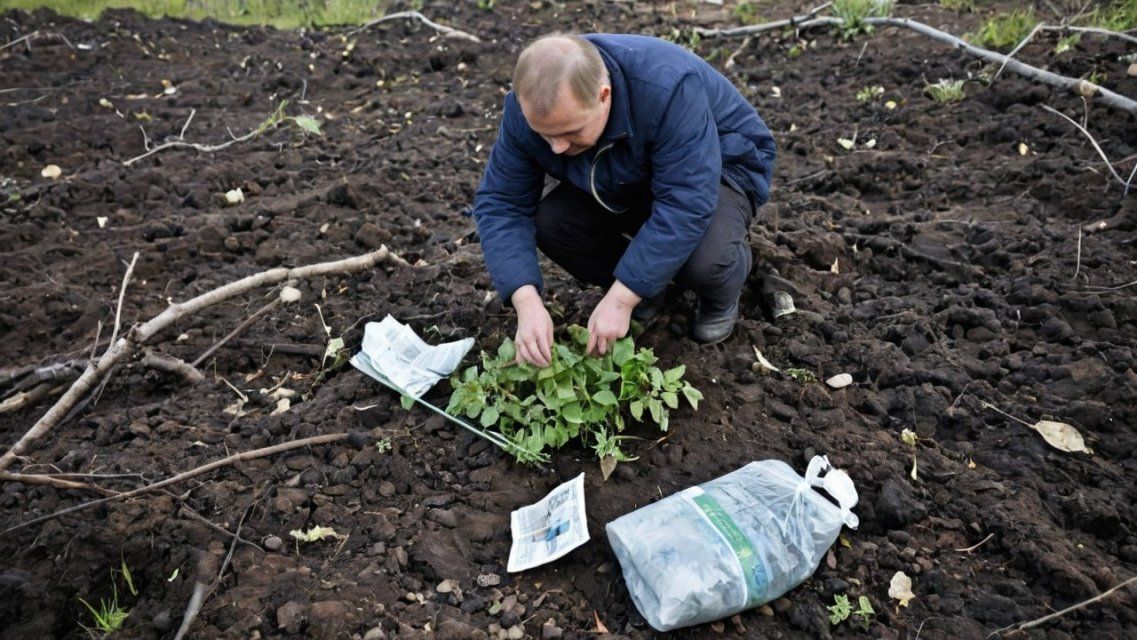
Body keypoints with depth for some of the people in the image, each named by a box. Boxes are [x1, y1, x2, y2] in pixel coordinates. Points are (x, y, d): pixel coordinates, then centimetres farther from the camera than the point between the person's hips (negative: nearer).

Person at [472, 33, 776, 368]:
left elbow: (685, 206, -39)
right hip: (629, 181, 5)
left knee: (703, 258, -35)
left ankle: (722, 294, 3)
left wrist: (620, 300, -38)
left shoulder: (668, 88, -38)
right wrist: (527, 301, -33)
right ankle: (644, 286, 6)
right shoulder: (528, 108, -23)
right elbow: (500, 203, -20)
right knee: (549, 223, -20)